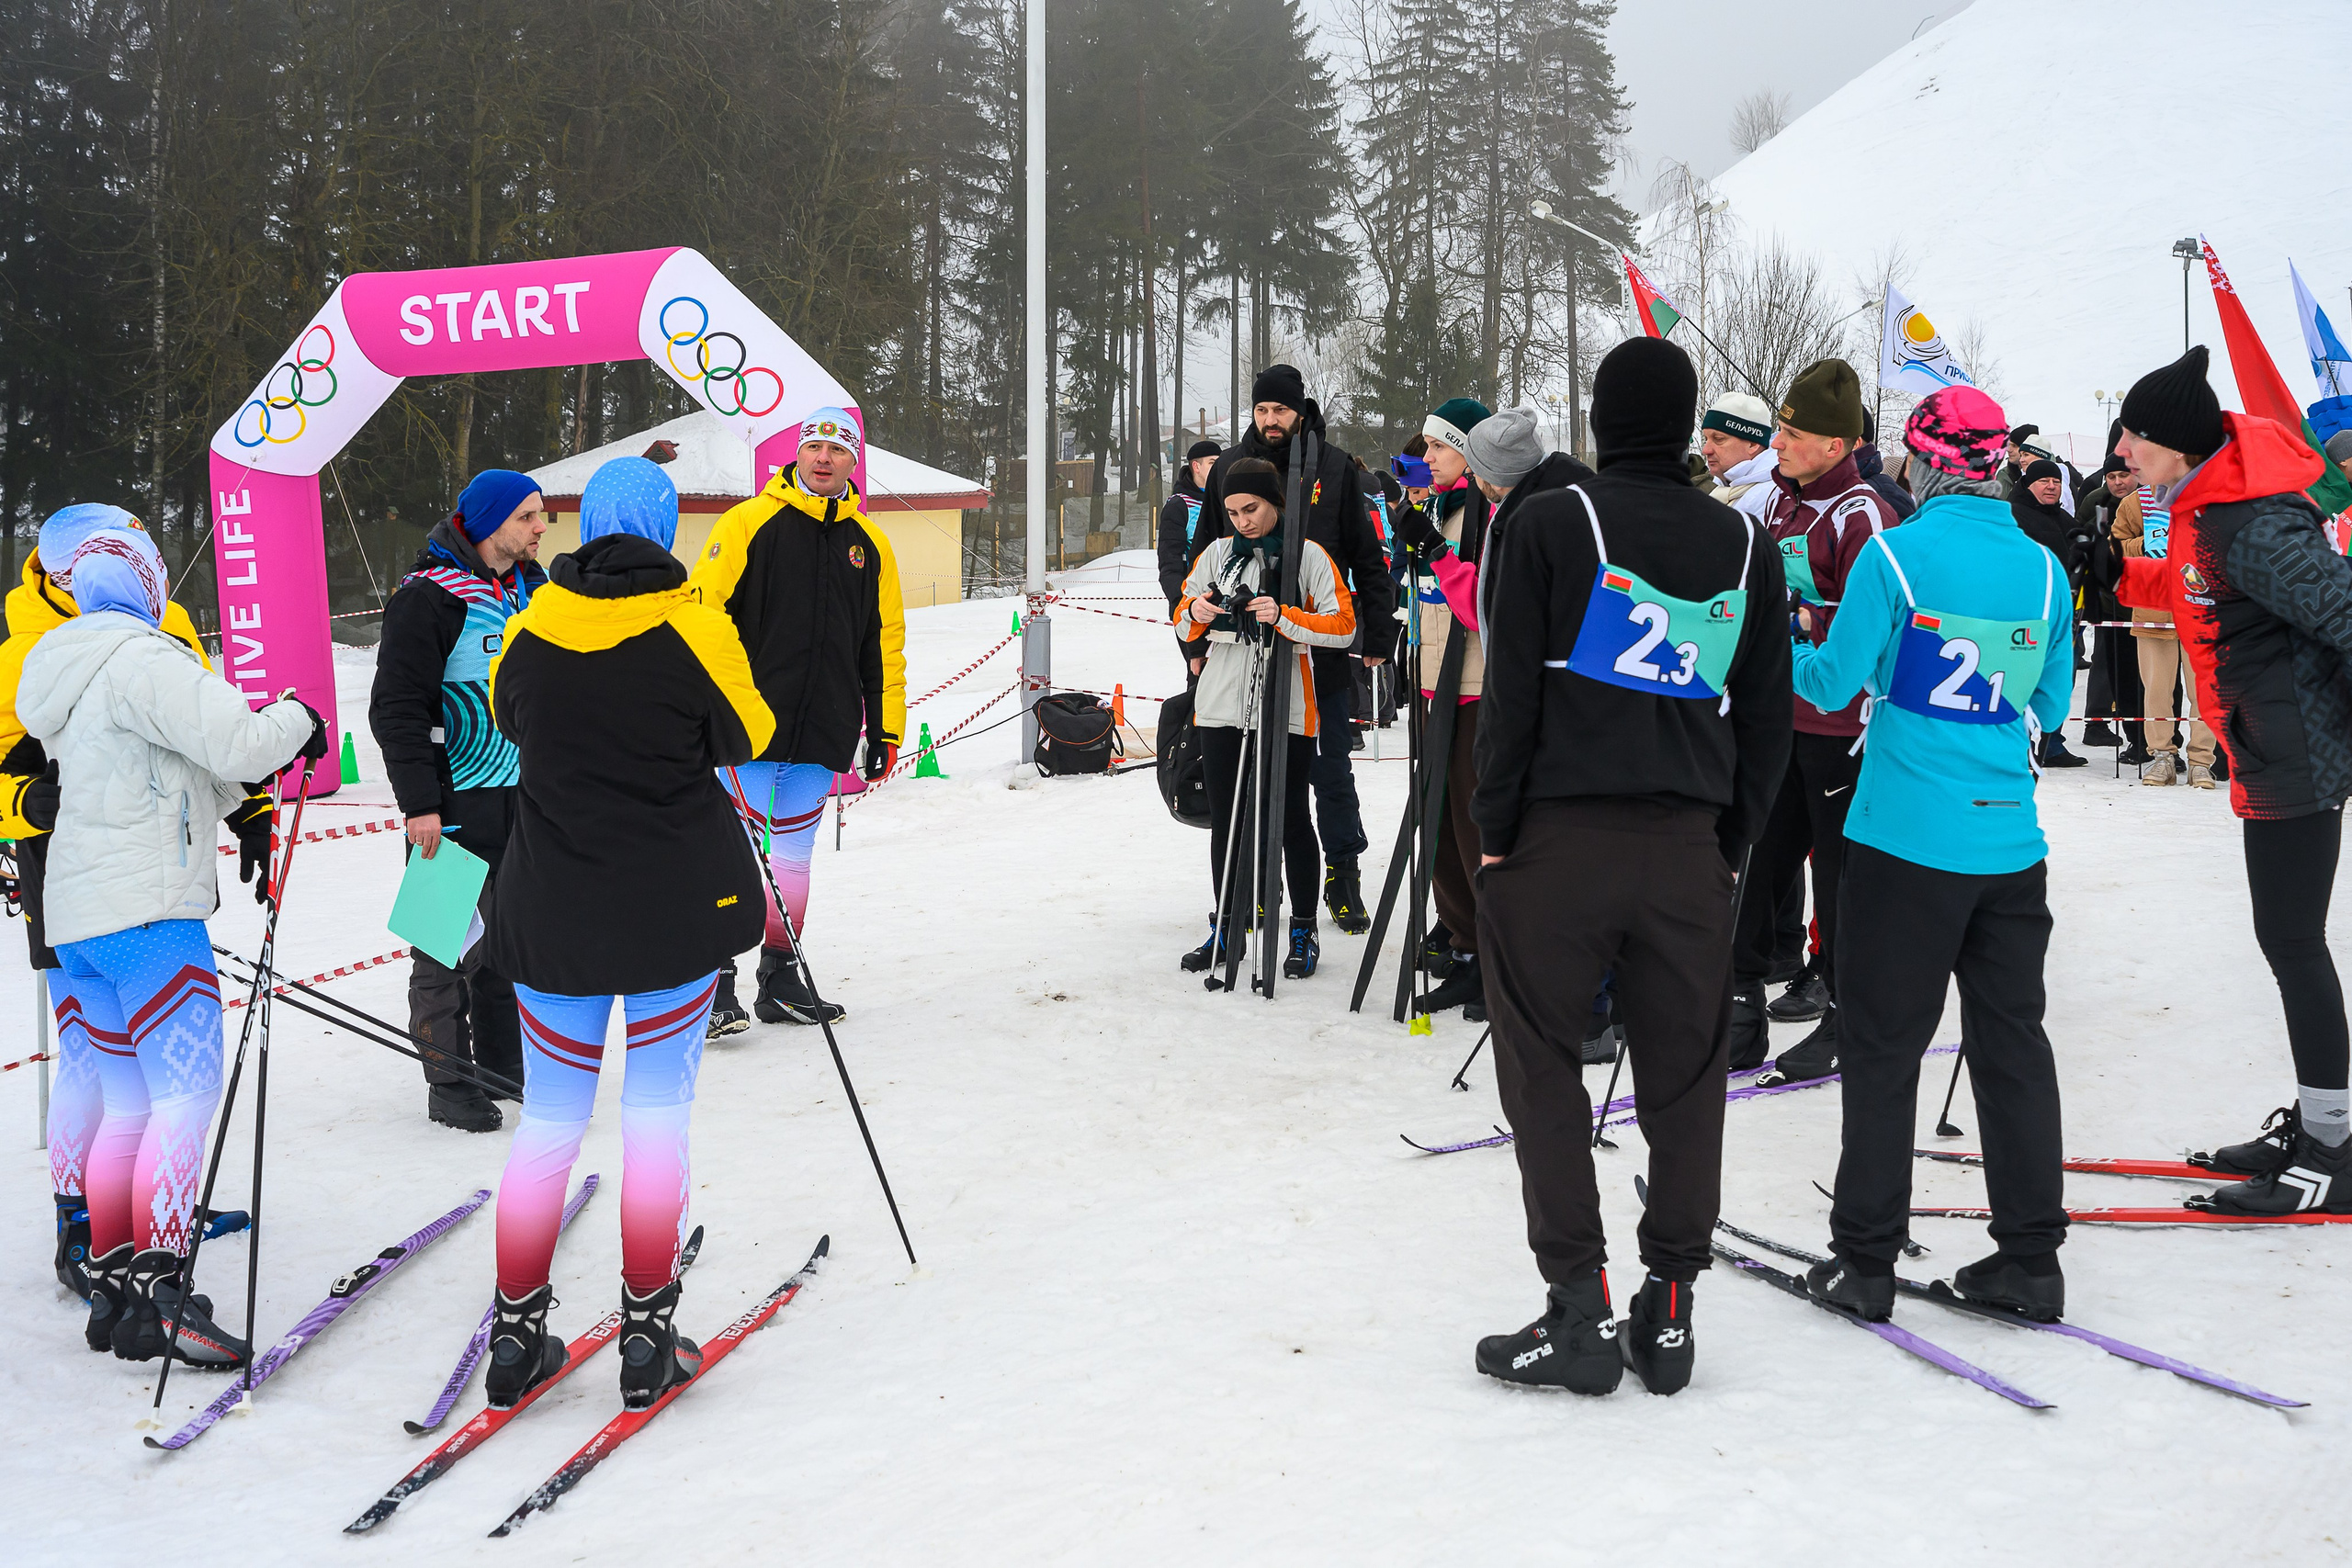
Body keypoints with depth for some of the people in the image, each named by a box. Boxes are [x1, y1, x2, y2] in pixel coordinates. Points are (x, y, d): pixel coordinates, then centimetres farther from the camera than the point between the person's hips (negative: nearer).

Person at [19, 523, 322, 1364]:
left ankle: (112, 1289, 13)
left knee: (131, 1104, 11)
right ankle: (160, 1293, -15)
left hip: (79, 917, 10)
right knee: (187, 1094, -10)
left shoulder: (72, 675, 21)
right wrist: (297, 721, -1)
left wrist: (244, 786, 18)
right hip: (147, 913, -10)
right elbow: (238, 742, -19)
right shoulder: (141, 659, -10)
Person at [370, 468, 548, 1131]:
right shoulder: (428, 596, -13)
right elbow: (397, 706, -15)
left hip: (526, 799, 7)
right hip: (457, 803, -7)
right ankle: (449, 1082, 8)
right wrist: (419, 801, -20)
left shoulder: (531, 587, 12)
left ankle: (506, 1062, 25)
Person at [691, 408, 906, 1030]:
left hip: (824, 734, 4)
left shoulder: (868, 543, 11)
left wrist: (886, 728, 14)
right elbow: (700, 607, -5)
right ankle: (715, 982, 3)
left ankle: (781, 980, 21)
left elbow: (885, 642, 16)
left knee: (793, 855, 12)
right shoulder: (750, 522, -2)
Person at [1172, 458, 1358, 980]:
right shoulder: (1218, 552, 9)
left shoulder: (1309, 556, -3)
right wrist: (1194, 614, -8)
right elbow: (1184, 618, 16)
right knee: (1225, 821, 9)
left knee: (1290, 819, 4)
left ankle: (1304, 931, 14)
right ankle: (1225, 930, 20)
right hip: (1222, 705, 4)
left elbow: (1343, 625, -9)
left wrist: (1284, 617, -22)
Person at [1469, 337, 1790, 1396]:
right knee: (1684, 1073, 9)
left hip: (1558, 839, -3)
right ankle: (1668, 1309, 15)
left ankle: (1579, 1307, 4)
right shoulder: (1745, 544, 8)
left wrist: (1494, 829, 1)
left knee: (1543, 1067, 5)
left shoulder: (1550, 525, -4)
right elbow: (1768, 714, 11)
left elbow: (1510, 694, -7)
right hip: (1687, 848, 4)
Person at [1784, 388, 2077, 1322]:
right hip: (2011, 845, 4)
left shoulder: (1896, 556, -10)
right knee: (2013, 1043, 11)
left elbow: (1834, 684, -6)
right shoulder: (2043, 567, 4)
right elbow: (2050, 707, 13)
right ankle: (2031, 1257, 16)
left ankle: (1866, 1259, 9)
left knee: (1883, 1047, 4)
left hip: (1906, 845, -4)